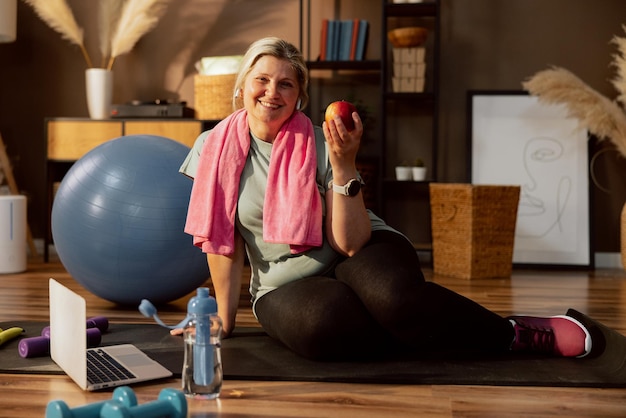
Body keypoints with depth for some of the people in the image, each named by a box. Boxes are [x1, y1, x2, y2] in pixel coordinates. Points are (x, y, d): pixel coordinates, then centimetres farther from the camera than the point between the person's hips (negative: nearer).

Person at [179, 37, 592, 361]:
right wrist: (225, 320, 3)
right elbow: (223, 241, 1)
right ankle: (415, 330, -10)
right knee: (326, 323, -37)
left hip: (361, 253, -1)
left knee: (393, 297, -37)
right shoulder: (217, 147, -6)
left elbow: (350, 244, -16)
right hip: (286, 285, 1)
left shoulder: (319, 145, -11)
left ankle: (519, 333, -17)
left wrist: (345, 165, -26)